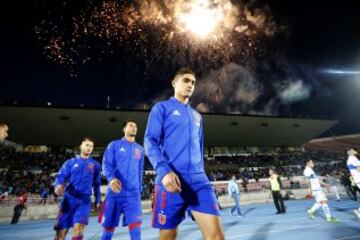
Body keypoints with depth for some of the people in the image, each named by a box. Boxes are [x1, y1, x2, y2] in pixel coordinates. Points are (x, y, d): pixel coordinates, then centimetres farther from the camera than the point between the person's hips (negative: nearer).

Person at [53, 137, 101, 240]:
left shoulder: (95, 165, 9)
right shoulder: (70, 162, 10)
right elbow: (61, 176, 1)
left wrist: (97, 200, 12)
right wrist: (58, 185, -22)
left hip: (84, 200, -1)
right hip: (68, 199, 1)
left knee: (78, 227, -18)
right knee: (60, 232, 4)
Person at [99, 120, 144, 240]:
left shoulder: (140, 149, 14)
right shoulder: (114, 145, 6)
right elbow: (106, 165, -4)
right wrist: (111, 179, -23)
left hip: (133, 193, 2)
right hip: (115, 192, -1)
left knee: (135, 225, -8)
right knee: (108, 226, 10)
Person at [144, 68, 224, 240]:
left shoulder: (196, 116, 22)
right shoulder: (161, 107, 5)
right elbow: (150, 141, -6)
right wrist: (164, 171, -20)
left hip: (198, 180, 5)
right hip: (170, 179, -4)